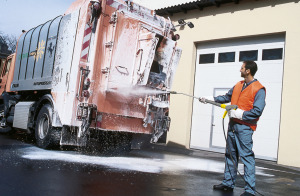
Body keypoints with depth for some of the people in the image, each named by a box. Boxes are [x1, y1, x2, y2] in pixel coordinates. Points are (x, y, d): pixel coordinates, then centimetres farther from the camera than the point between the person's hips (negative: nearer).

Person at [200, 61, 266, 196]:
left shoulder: (259, 89, -9)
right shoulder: (238, 85, 15)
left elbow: (257, 111, -16)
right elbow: (227, 97, 23)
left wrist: (239, 114, -17)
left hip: (244, 127, -8)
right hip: (233, 124, 8)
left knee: (247, 156, -8)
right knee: (230, 155, 13)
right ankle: (228, 183, 24)